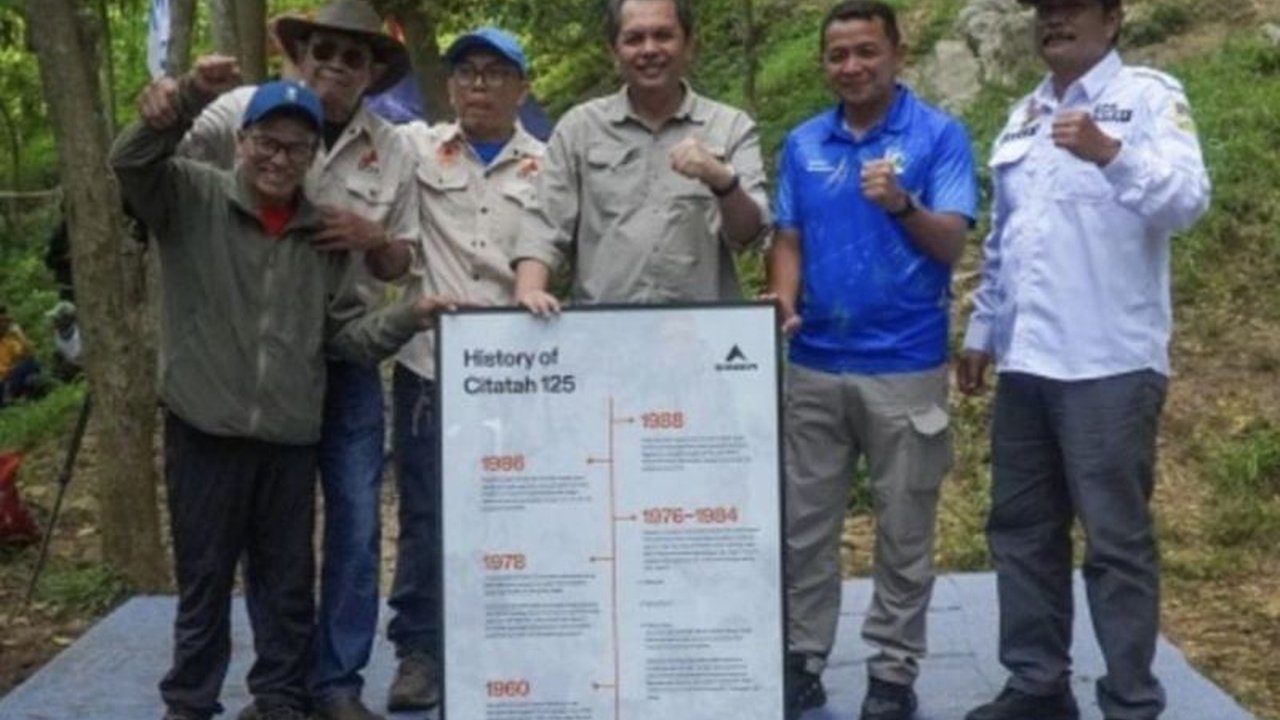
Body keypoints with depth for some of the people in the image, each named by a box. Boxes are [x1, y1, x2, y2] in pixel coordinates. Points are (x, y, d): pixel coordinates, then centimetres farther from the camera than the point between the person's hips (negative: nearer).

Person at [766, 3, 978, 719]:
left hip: (906, 367, -3)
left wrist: (902, 205, -29)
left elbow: (952, 244, -10)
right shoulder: (803, 144, 9)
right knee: (805, 526, 9)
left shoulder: (940, 135, -3)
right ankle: (802, 660, 21)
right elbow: (788, 241, 11)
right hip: (814, 366, 4)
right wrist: (783, 301, -8)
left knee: (904, 533, 6)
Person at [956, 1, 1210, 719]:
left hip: (1110, 364, -7)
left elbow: (1189, 198, -19)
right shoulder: (1023, 115, 17)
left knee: (1117, 541, -1)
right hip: (1025, 362, 7)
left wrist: (1109, 153, -34)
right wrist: (982, 332, 19)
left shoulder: (1150, 96, -3)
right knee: (1022, 531, 12)